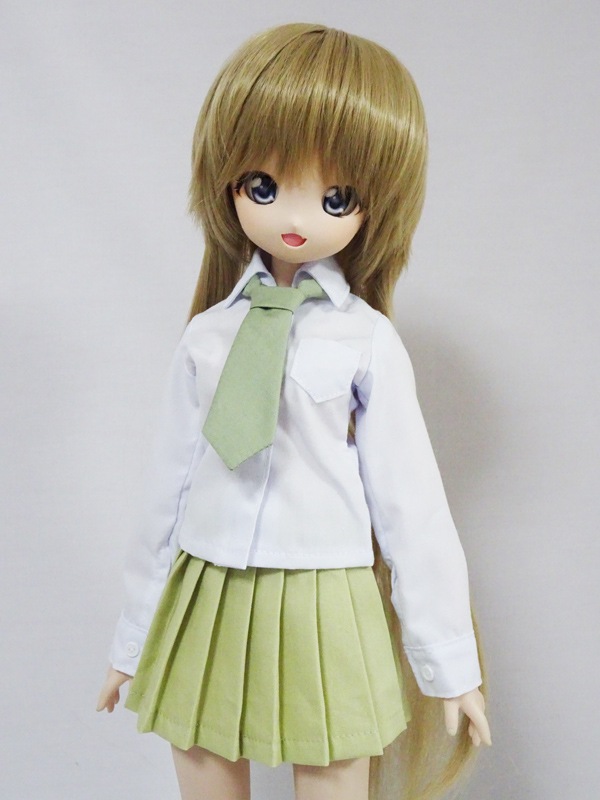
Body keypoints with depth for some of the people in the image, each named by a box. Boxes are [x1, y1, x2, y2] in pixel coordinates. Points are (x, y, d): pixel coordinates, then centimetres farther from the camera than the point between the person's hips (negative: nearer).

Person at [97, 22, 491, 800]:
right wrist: (133, 639, 14)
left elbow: (409, 502, -5)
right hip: (205, 610, 3)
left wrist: (449, 660, 0)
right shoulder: (207, 336, 0)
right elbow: (168, 486, 7)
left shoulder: (368, 342, -8)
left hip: (321, 615, -3)